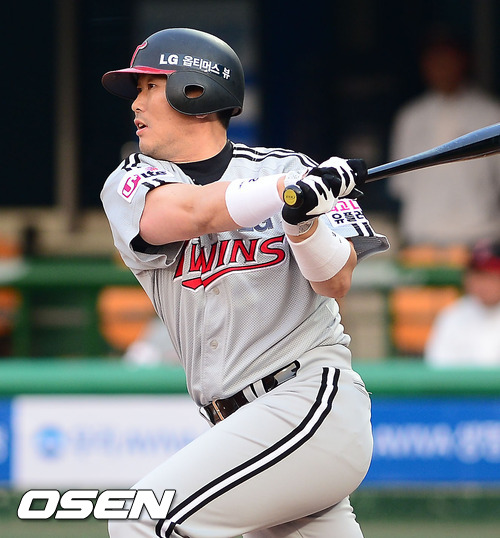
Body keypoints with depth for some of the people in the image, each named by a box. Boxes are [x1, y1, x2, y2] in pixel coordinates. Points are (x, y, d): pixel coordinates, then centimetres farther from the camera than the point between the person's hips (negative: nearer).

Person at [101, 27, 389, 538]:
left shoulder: (288, 168, 2)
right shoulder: (129, 183, 7)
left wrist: (304, 217, -24)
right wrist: (295, 188, -25)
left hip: (312, 398, -5)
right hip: (239, 425, 5)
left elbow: (336, 283, -6)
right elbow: (193, 212, -14)